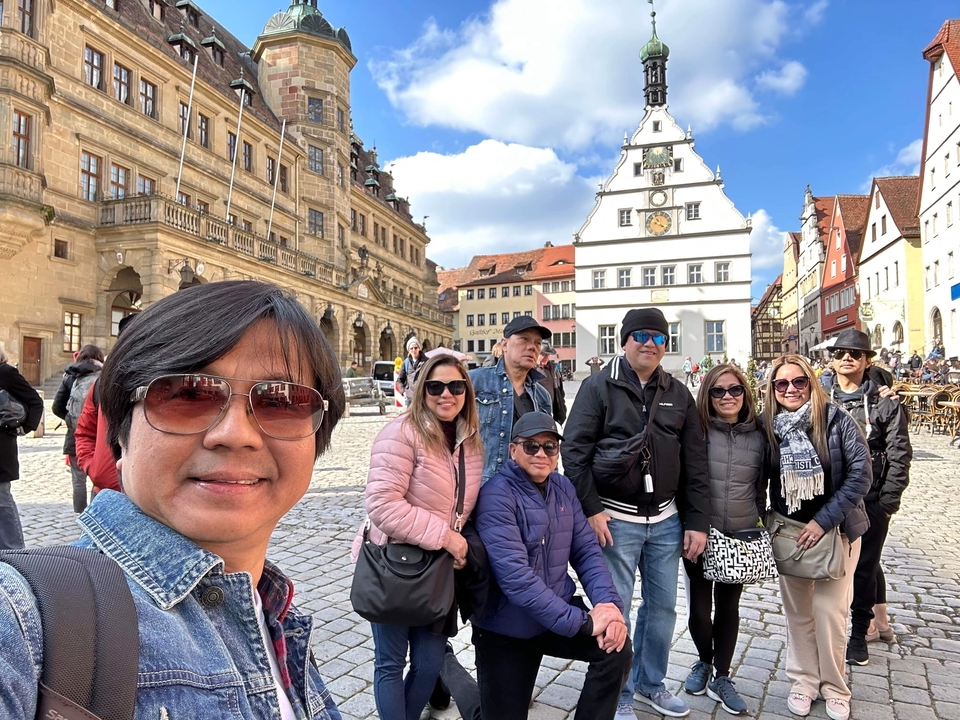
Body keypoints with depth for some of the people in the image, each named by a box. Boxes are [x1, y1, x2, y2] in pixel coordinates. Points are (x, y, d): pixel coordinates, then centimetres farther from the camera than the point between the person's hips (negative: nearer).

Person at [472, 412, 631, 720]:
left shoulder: (564, 488, 3)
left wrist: (608, 602, -17)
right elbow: (515, 576, -27)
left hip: (559, 612, 5)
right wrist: (581, 622, -28)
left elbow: (586, 551, 2)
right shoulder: (497, 495, -19)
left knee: (615, 648, -18)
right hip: (506, 628, -5)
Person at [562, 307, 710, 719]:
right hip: (615, 519, -4)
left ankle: (650, 683, 37)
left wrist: (697, 522, 5)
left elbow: (695, 462, 9)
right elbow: (574, 450, -8)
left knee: (663, 606, 15)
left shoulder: (678, 395, 9)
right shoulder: (599, 387, -4)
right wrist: (591, 510, -13)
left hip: (666, 520, 5)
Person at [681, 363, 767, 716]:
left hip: (741, 538, 2)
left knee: (728, 607, 14)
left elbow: (761, 489, 13)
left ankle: (721, 678, 31)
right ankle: (704, 661, 35)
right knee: (698, 608, 6)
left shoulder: (759, 437, 3)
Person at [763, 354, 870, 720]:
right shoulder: (768, 426, -3)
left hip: (836, 529, -2)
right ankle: (803, 680, 27)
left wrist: (824, 520, -16)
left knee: (829, 608, 0)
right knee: (797, 610, 9)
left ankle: (834, 687, 21)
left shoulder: (836, 420, -12)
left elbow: (860, 474, -13)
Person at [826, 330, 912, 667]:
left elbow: (899, 457, -5)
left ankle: (859, 634, 19)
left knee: (864, 566, 4)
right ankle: (879, 622, 38)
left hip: (871, 502, -3)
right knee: (867, 563, 19)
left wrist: (888, 503, -10)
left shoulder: (885, 404, -4)